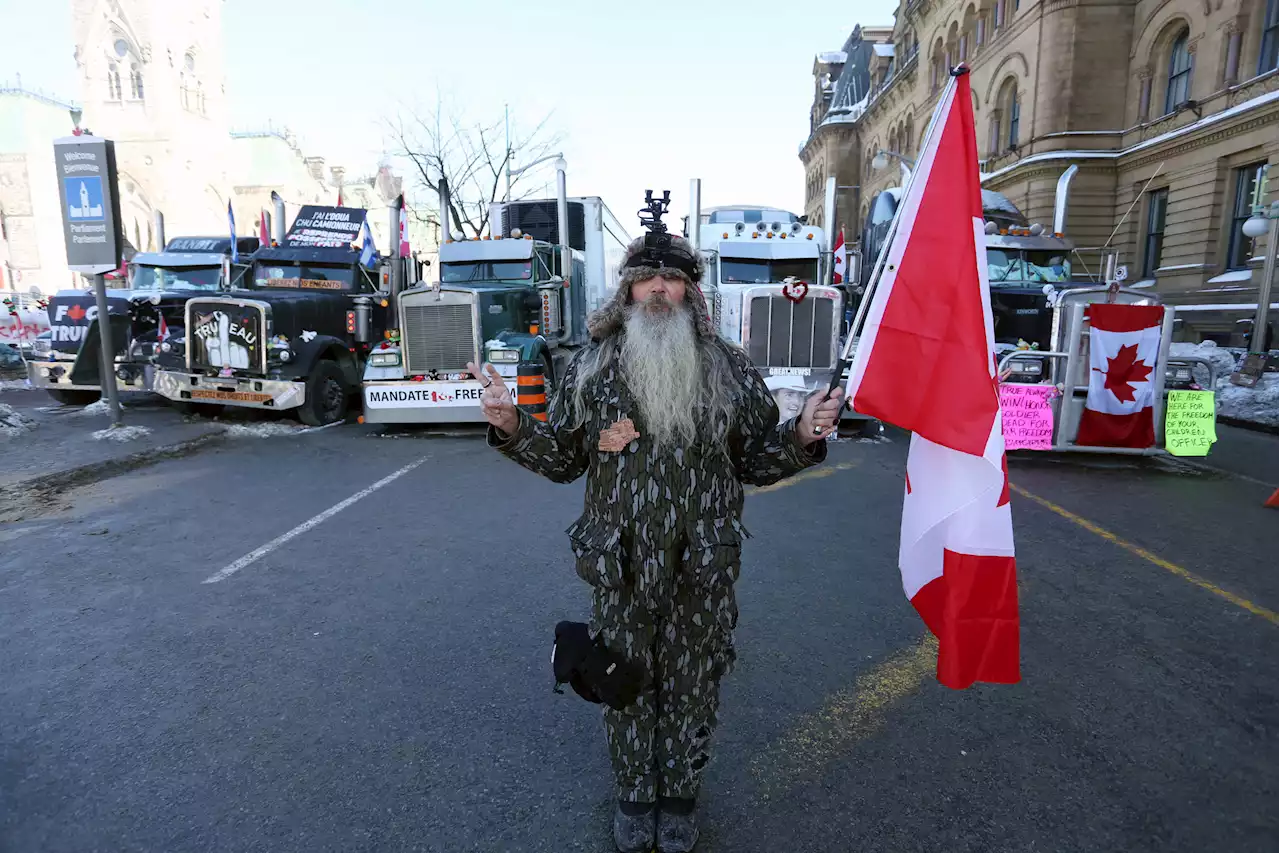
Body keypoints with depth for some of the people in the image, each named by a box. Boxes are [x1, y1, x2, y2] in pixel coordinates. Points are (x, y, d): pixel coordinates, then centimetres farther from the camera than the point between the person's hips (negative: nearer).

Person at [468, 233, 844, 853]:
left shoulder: (730, 370, 1)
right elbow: (562, 458, 5)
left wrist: (802, 436, -12)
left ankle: (680, 798, 42)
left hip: (703, 572, 0)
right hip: (620, 569, 0)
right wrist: (511, 427, -10)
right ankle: (634, 793, 42)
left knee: (692, 686, 16)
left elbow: (757, 461, 5)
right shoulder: (591, 368, 1)